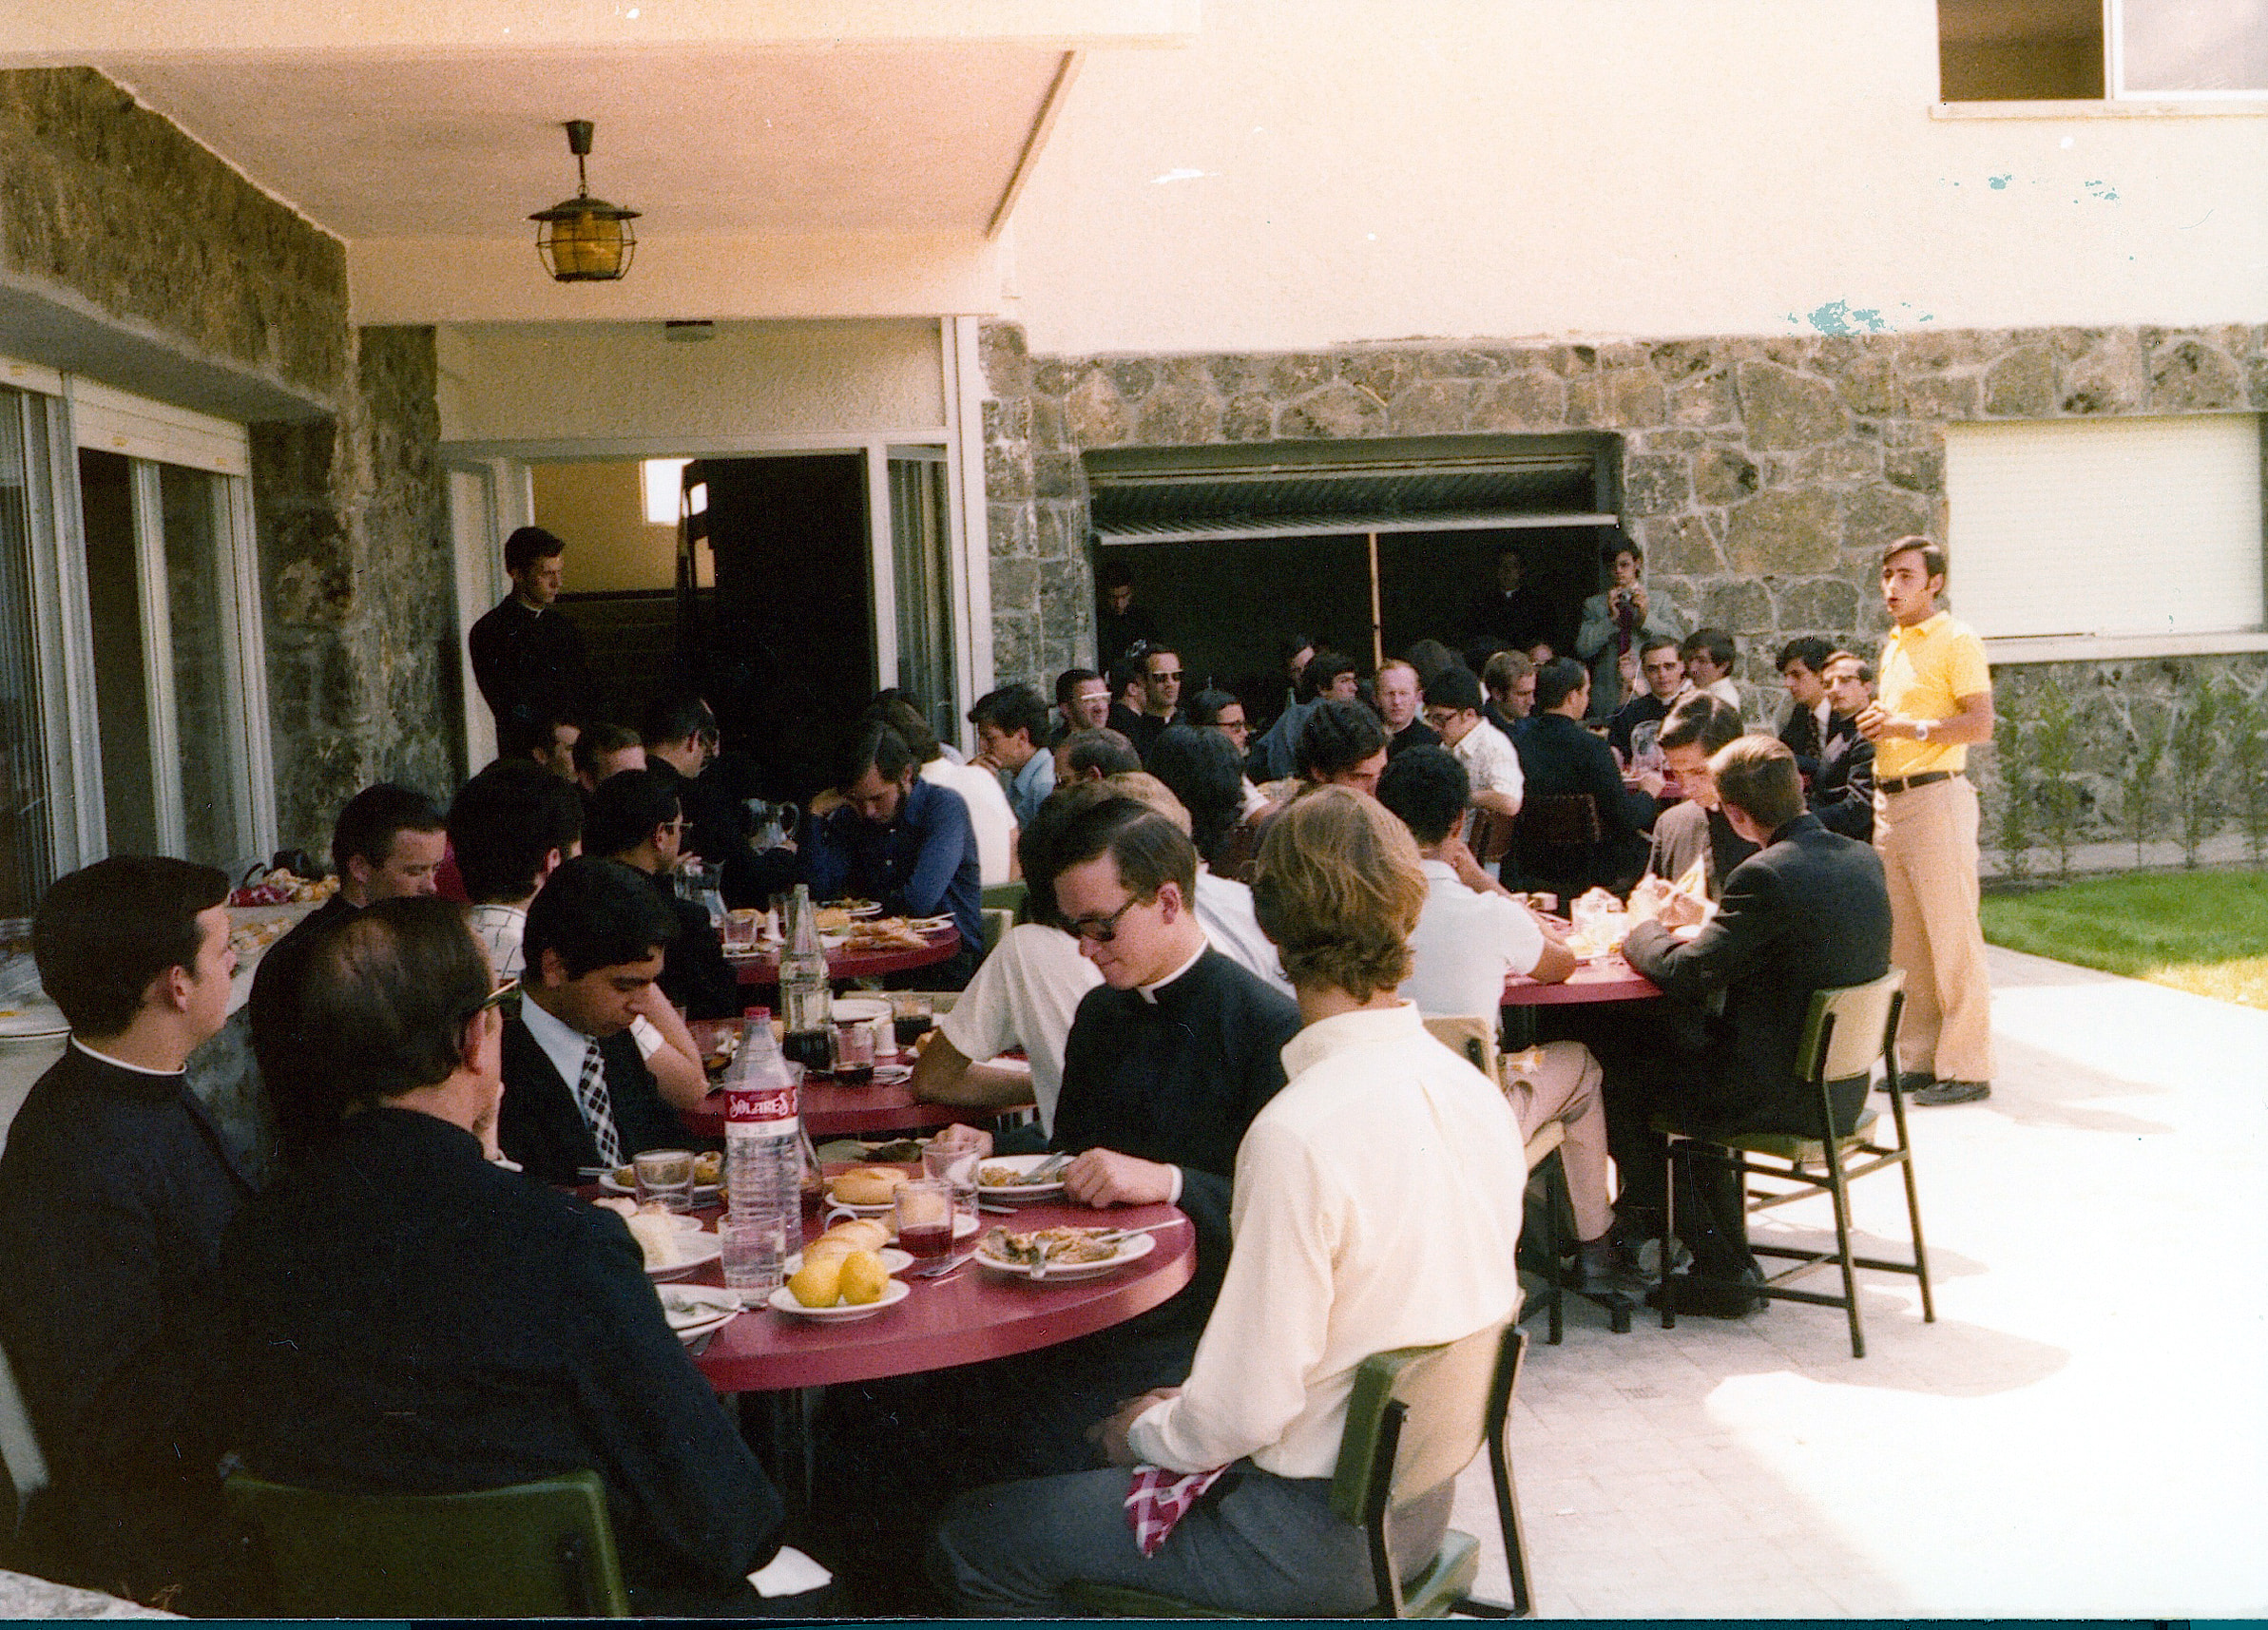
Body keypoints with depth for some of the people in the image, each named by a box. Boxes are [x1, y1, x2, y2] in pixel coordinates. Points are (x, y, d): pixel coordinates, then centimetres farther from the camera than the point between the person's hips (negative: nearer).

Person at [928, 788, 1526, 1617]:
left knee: (971, 1540, 4)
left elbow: (1242, 1414, -24)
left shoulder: (1297, 1135, -28)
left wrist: (1147, 1431, -1)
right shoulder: (1478, 1090, -2)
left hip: (1319, 1534, -8)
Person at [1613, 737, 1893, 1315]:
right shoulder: (1864, 859, 3)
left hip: (1786, 1095, -9)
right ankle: (1726, 1256, 35)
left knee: (1626, 1089, 8)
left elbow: (1687, 974, -19)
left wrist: (1644, 930, 1)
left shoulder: (1765, 876, -24)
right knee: (1687, 1058, 29)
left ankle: (1723, 1272, 16)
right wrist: (1704, 932, 13)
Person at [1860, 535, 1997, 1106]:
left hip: (1937, 797, -8)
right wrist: (1876, 724, 8)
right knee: (1905, 939, 10)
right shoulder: (1894, 645, 19)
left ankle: (1967, 1068, -1)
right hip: (1889, 798, 8)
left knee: (1952, 936, -5)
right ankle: (1919, 1059, 18)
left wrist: (1907, 727, -18)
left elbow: (1980, 725, -15)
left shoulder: (1957, 641, -7)